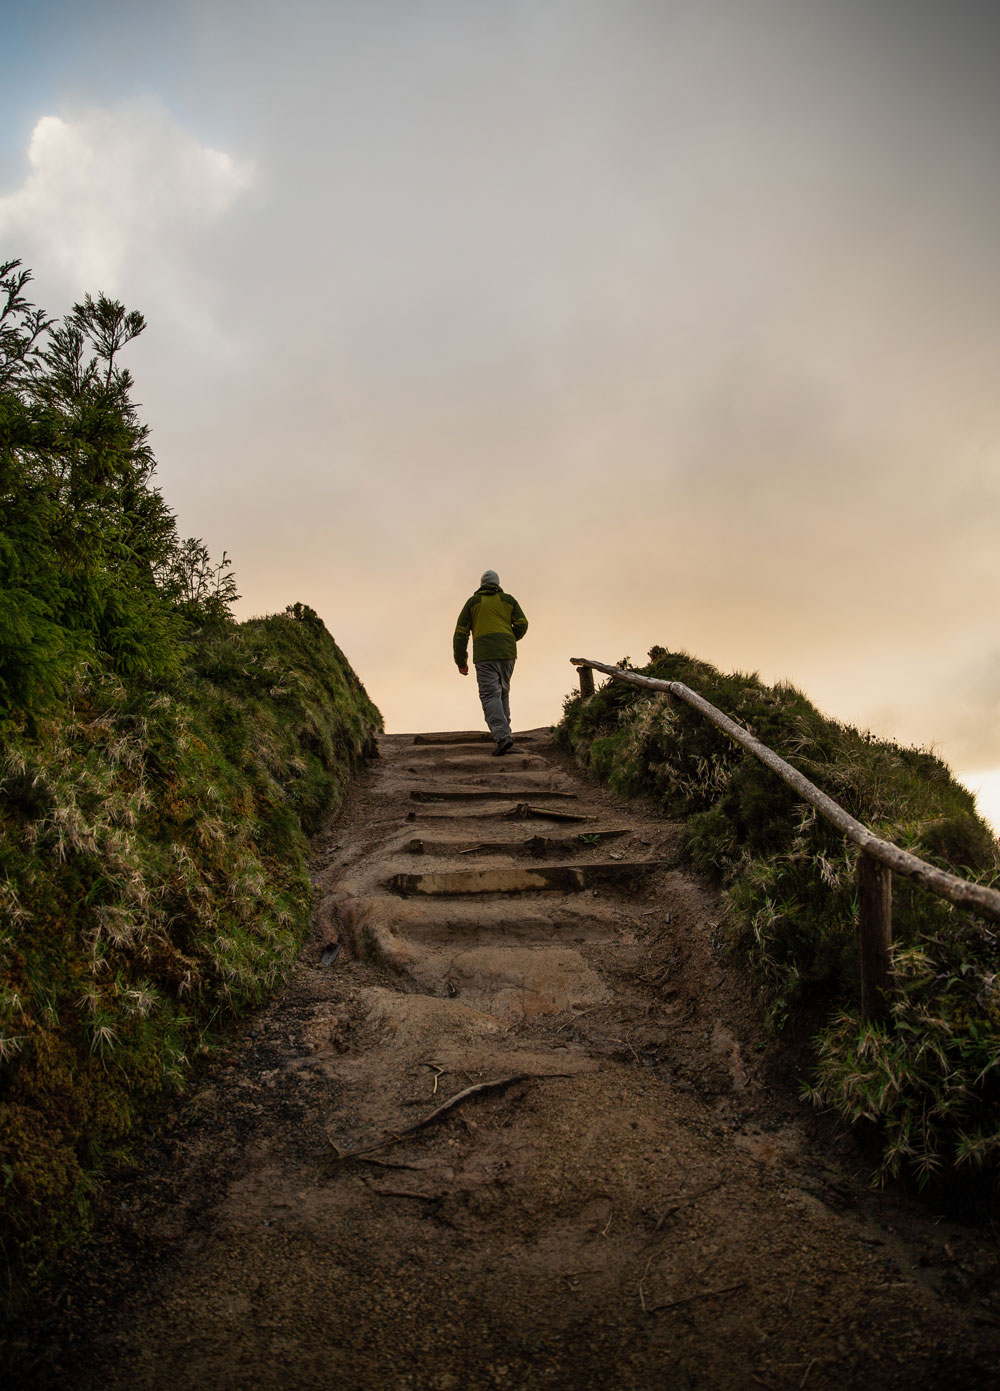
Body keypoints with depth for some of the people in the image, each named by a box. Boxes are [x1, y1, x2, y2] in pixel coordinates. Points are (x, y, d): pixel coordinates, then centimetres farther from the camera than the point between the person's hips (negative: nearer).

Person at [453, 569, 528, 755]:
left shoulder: (473, 602, 14)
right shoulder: (508, 600, 18)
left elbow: (461, 633, 8)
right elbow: (522, 624, 5)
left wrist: (461, 661, 14)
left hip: (485, 654, -3)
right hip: (507, 653, 3)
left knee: (490, 695, -11)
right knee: (502, 692, 18)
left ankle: (502, 737, -28)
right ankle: (502, 732, 12)